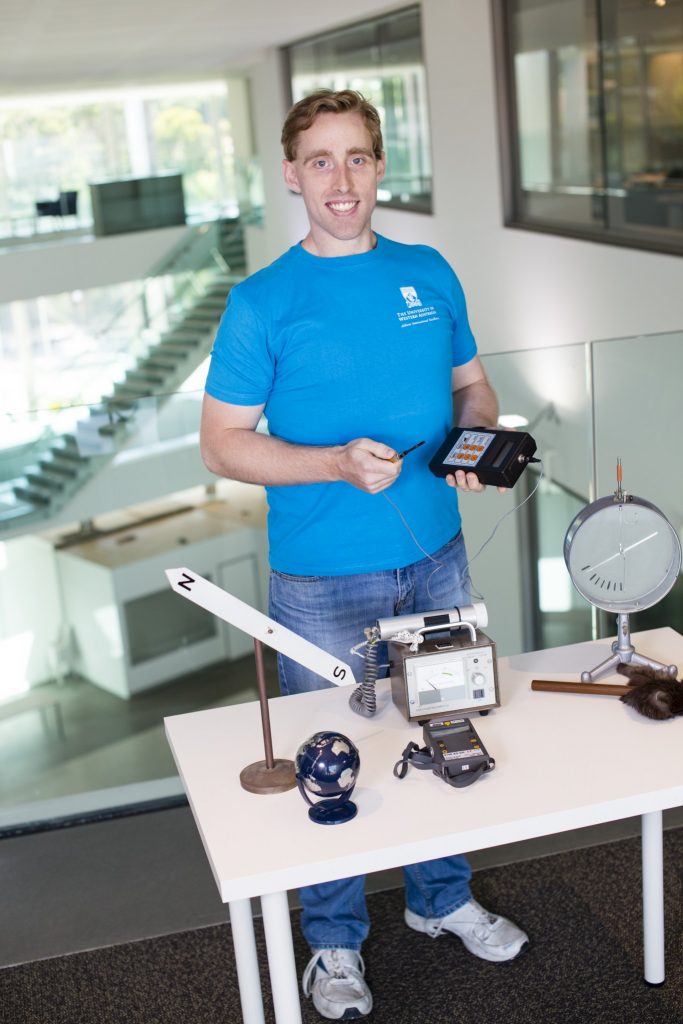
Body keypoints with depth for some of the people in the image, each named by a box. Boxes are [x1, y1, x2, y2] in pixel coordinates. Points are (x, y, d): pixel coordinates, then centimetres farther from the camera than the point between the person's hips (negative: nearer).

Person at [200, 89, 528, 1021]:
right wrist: (340, 464, -23)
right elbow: (223, 442, -9)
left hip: (437, 559, 4)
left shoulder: (430, 274, 4)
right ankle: (334, 939, 31)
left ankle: (442, 897, 42)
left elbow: (471, 385, 14)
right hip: (324, 579, -4)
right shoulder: (263, 302, -9)